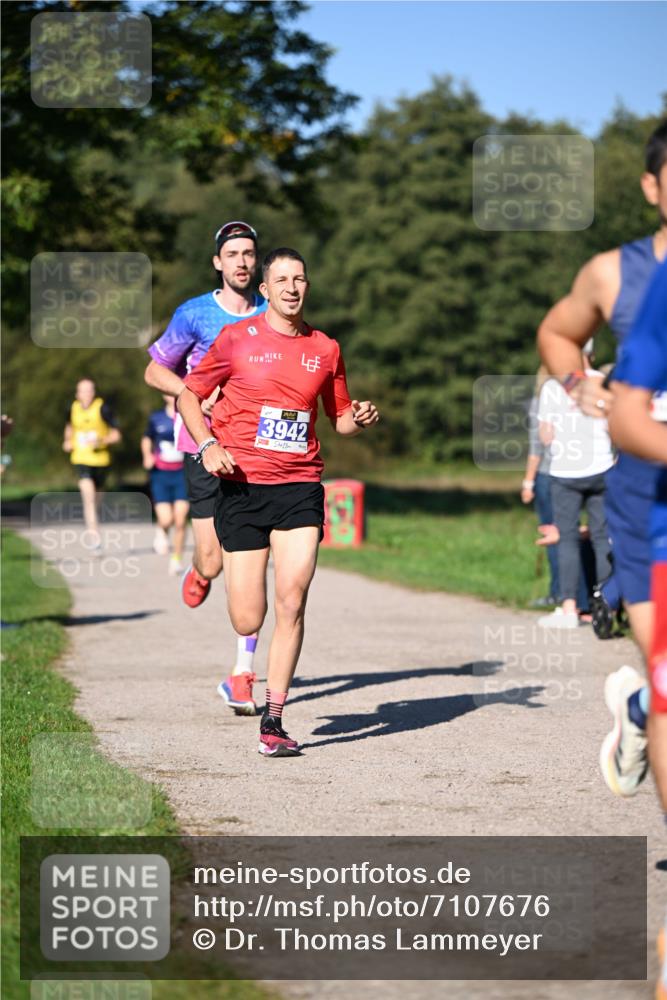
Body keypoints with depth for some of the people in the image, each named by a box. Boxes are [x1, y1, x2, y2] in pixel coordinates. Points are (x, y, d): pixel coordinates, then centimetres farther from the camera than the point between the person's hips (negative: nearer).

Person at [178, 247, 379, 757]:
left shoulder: (325, 349, 9)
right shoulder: (237, 340, 1)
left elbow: (341, 416, 21)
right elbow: (189, 395, 8)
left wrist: (360, 418, -2)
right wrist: (208, 444, -8)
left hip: (300, 486, 1)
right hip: (242, 485, -1)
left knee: (292, 603, -14)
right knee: (248, 621, -3)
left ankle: (274, 720, -5)